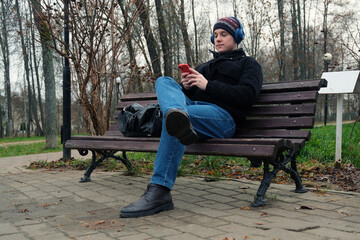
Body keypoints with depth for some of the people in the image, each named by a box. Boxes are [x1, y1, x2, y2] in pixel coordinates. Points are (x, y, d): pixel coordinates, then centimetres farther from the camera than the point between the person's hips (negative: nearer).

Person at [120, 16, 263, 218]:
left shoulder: (249, 64, 20)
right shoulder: (207, 66, 38)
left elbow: (247, 95, -1)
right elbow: (191, 93, 30)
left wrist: (208, 85, -7)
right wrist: (186, 86, 4)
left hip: (222, 115, -6)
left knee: (174, 117, -35)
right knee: (164, 81, -18)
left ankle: (160, 192, -44)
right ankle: (180, 120, -54)